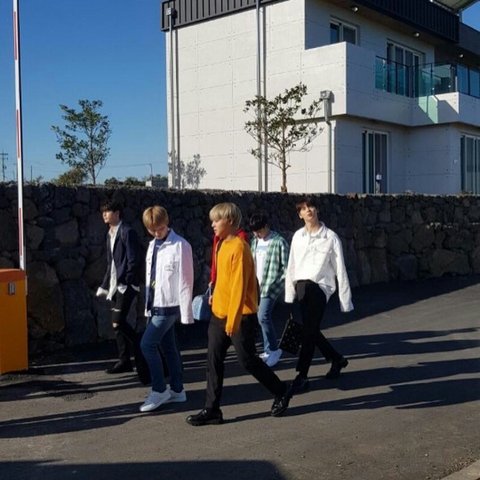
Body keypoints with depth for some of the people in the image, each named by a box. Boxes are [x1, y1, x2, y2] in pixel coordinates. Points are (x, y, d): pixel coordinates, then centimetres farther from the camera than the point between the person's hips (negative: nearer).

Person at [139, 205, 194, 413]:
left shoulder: (180, 246, -13)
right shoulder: (153, 245, 10)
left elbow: (185, 281, -14)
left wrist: (186, 313, -13)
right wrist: (148, 305, 15)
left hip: (168, 305, -8)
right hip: (155, 305, 8)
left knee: (147, 344, -9)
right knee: (168, 347, 13)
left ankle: (159, 390, 4)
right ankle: (177, 390, 23)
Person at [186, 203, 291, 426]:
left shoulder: (239, 247, -17)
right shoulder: (223, 245, 10)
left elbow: (239, 286, -21)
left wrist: (233, 320, -22)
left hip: (240, 316, -8)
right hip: (219, 314, 8)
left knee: (247, 360, 3)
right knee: (213, 361, 5)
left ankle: (281, 392, 23)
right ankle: (212, 410, 11)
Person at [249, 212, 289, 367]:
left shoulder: (279, 241, -9)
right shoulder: (254, 241, 12)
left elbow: (286, 266, -8)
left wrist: (277, 283, -13)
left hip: (271, 286, -7)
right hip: (257, 286, 7)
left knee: (263, 316, -15)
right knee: (263, 317, 10)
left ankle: (273, 349, 0)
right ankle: (269, 350, 20)